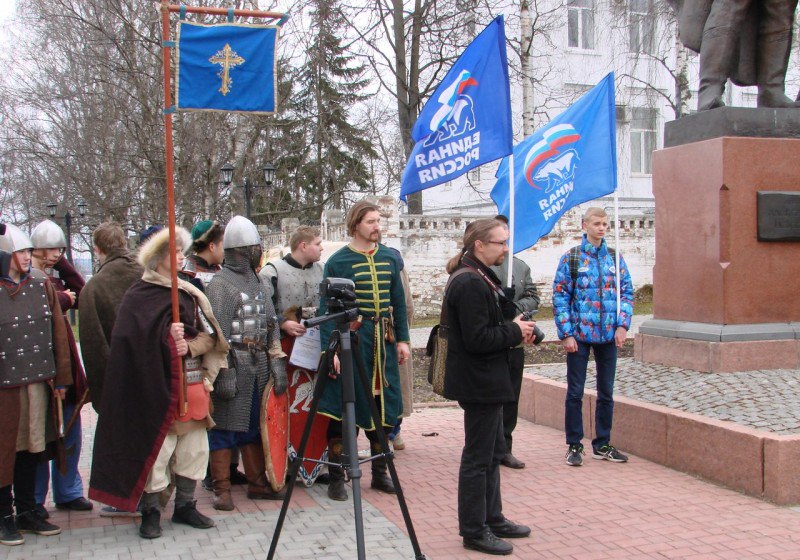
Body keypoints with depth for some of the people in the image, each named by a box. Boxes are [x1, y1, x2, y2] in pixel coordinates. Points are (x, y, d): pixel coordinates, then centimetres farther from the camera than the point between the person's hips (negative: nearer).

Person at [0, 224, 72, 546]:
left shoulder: (41, 284, 4)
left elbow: (58, 331, 8)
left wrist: (61, 377, 7)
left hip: (38, 383, 4)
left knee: (31, 447, 14)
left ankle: (27, 511, 28)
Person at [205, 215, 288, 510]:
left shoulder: (259, 282, 17)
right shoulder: (220, 284, -8)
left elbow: (271, 324, 18)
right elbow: (217, 332, -14)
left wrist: (277, 363, 10)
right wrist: (223, 372, -18)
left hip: (259, 367, 8)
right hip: (234, 367, -8)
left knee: (255, 427, 14)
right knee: (224, 429, -1)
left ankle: (257, 482, 24)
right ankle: (222, 489, 7)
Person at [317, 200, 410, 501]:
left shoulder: (390, 257, 9)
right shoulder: (338, 261, -5)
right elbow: (327, 309, -7)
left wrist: (402, 339, 9)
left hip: (383, 341, 5)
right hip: (350, 340, -4)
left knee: (381, 407, 10)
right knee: (342, 409, 0)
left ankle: (380, 473, 23)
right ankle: (336, 477, 10)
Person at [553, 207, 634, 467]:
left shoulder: (615, 257, 7)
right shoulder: (571, 258, -2)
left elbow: (626, 292, 8)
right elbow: (560, 297, -5)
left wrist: (622, 325, -6)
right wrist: (566, 334, -11)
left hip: (609, 335, 3)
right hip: (579, 334, -3)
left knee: (606, 392, 11)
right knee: (575, 392, 3)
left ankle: (602, 444, 23)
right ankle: (574, 445, 14)